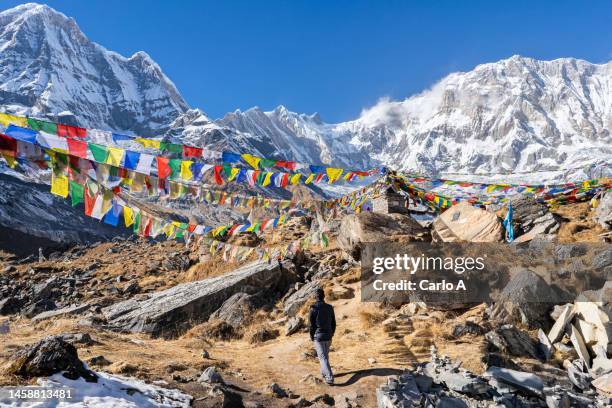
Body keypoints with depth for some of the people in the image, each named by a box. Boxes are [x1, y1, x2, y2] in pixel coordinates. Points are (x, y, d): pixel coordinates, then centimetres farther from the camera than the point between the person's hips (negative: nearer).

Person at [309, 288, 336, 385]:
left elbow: (311, 325, -11)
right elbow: (333, 323, 5)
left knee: (323, 357, -2)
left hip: (318, 336, -5)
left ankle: (329, 377, -11)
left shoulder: (313, 308, -14)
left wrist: (312, 337, 2)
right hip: (328, 336, 5)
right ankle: (324, 372, 38)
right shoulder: (330, 307, -1)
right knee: (325, 355, 23)